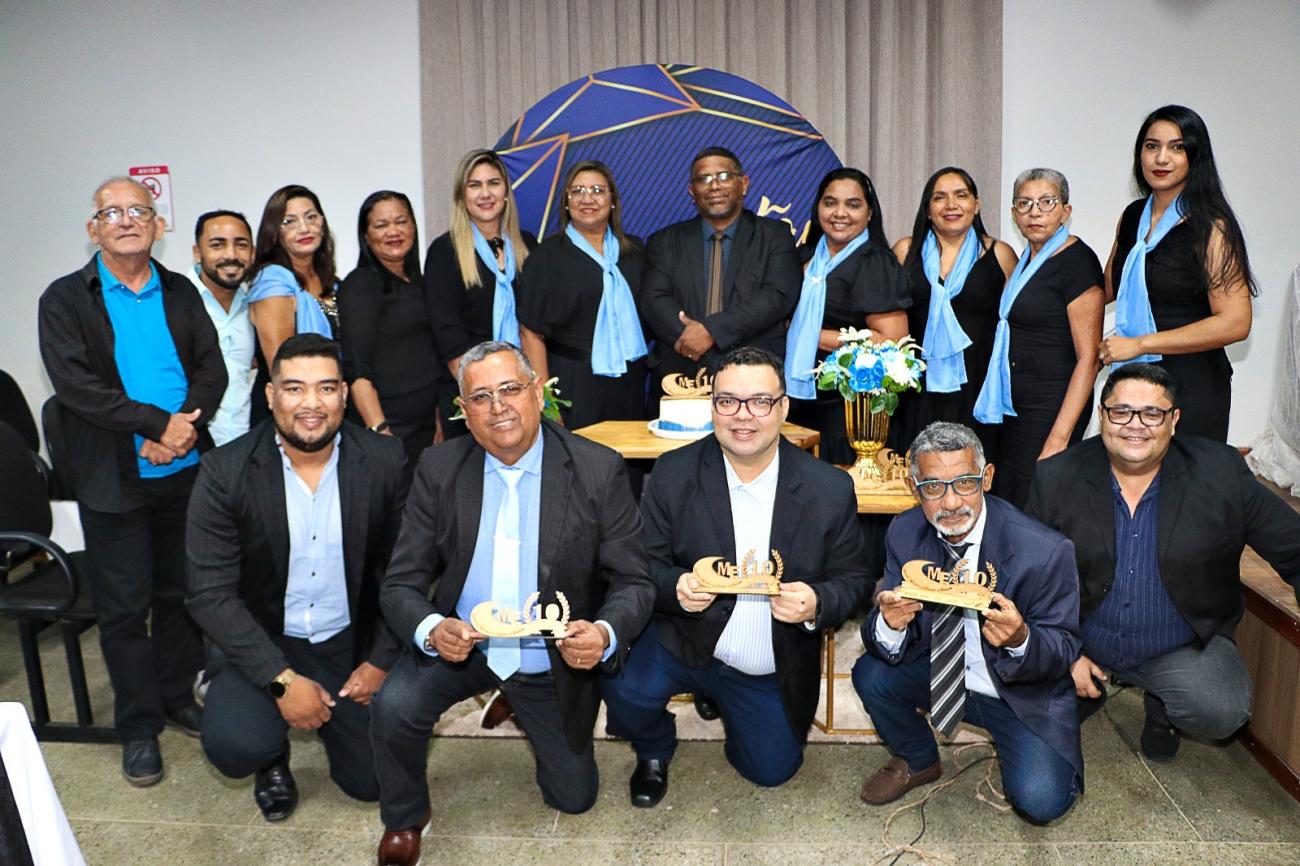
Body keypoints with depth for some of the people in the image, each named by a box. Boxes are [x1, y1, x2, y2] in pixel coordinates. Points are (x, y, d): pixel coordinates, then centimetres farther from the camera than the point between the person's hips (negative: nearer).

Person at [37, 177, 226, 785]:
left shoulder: (180, 293, 10)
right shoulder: (66, 299, 0)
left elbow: (212, 368, 2)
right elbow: (75, 382, -12)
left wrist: (186, 426, -15)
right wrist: (158, 423, -19)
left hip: (186, 470, 3)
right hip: (114, 478, -3)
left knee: (182, 593, 13)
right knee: (125, 606, 5)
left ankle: (178, 700, 30)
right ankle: (139, 728, 18)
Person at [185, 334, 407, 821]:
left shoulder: (384, 461, -11)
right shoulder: (225, 472, -14)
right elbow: (210, 594, -15)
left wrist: (380, 661, -8)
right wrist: (281, 679, -21)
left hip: (351, 643, 2)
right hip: (260, 644, -1)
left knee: (373, 780, -1)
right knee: (235, 746, -27)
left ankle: (329, 711, 32)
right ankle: (273, 759, 12)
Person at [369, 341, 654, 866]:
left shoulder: (598, 471, -17)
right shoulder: (439, 469, -11)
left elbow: (633, 582, -14)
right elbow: (401, 585, -10)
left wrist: (606, 634, -36)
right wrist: (431, 630, -33)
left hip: (556, 661, 0)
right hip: (459, 645, 0)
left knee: (573, 798, 12)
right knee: (393, 707, -27)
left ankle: (523, 704, 42)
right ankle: (404, 818, 7)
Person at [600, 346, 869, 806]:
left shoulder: (830, 489, -12)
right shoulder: (673, 474, -12)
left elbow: (851, 578, -5)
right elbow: (644, 565, -8)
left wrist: (816, 604, -27)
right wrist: (676, 587, -31)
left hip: (774, 672, 2)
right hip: (684, 643, -1)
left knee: (772, 771, 8)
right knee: (624, 687, -28)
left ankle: (719, 698, 39)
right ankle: (654, 752, 10)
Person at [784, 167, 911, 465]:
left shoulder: (876, 264, -9)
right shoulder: (806, 256, 11)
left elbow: (892, 341, -17)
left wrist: (817, 337, -14)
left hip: (846, 408, -6)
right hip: (798, 397, 7)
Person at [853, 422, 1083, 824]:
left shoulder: (1047, 551, -25)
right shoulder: (905, 533, -13)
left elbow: (1064, 649, -16)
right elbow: (892, 649, -10)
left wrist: (1021, 639, -40)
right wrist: (890, 624, -36)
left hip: (1021, 693, -3)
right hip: (940, 671, 3)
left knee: (1039, 801, -22)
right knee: (871, 675, -20)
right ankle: (918, 762, 10)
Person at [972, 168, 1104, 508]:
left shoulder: (1077, 261, -13)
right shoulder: (1029, 258, 13)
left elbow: (1088, 358, -17)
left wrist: (1059, 437, -23)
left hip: (1052, 407, -8)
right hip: (1016, 405, 9)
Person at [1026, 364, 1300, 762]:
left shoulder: (1221, 474, -9)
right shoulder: (1057, 478, -9)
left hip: (1179, 649, -1)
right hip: (1079, 644, 1)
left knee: (1224, 712, -26)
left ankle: (1162, 709, 12)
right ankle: (1085, 693, 17)